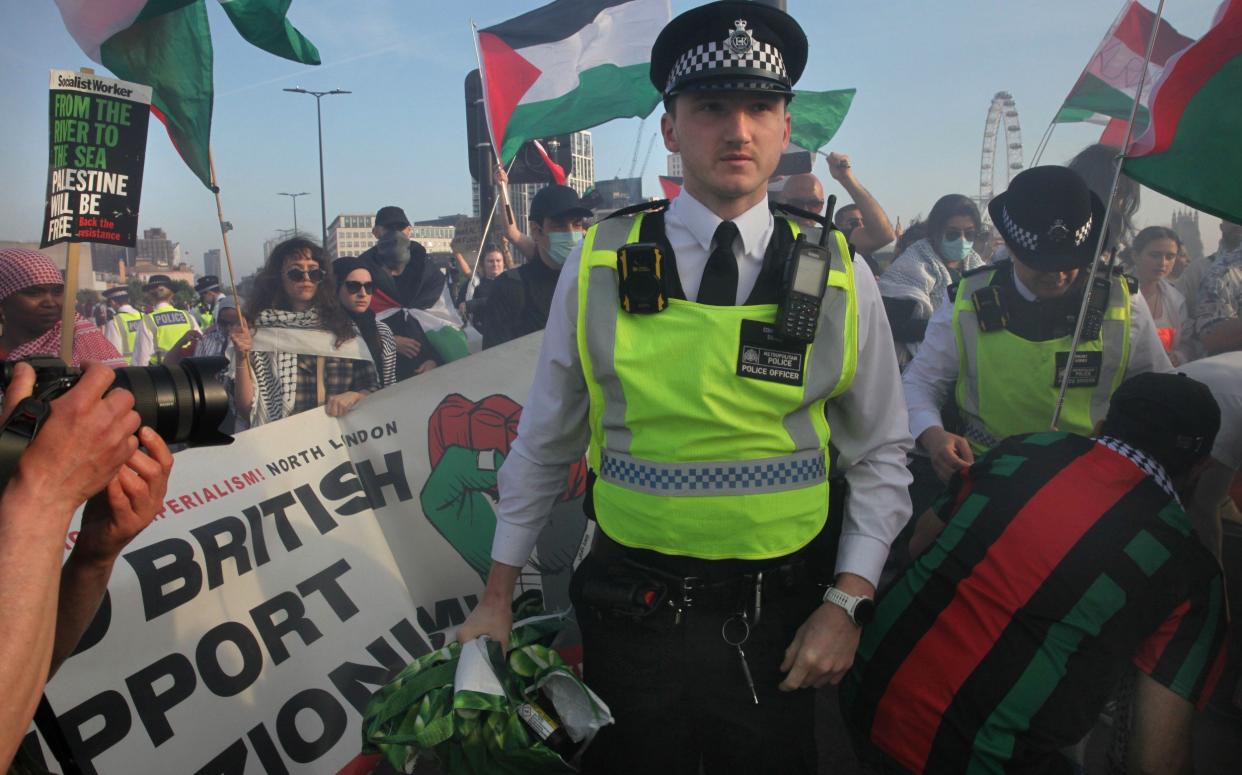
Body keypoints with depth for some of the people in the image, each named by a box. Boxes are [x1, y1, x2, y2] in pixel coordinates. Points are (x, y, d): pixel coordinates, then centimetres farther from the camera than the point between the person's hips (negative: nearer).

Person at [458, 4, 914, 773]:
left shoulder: (840, 276, -4)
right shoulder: (599, 263, -6)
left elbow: (881, 455, 3)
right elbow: (544, 441, 2)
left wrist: (849, 601, -6)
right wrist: (498, 595, 7)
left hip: (777, 622, 1)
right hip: (632, 612, 0)